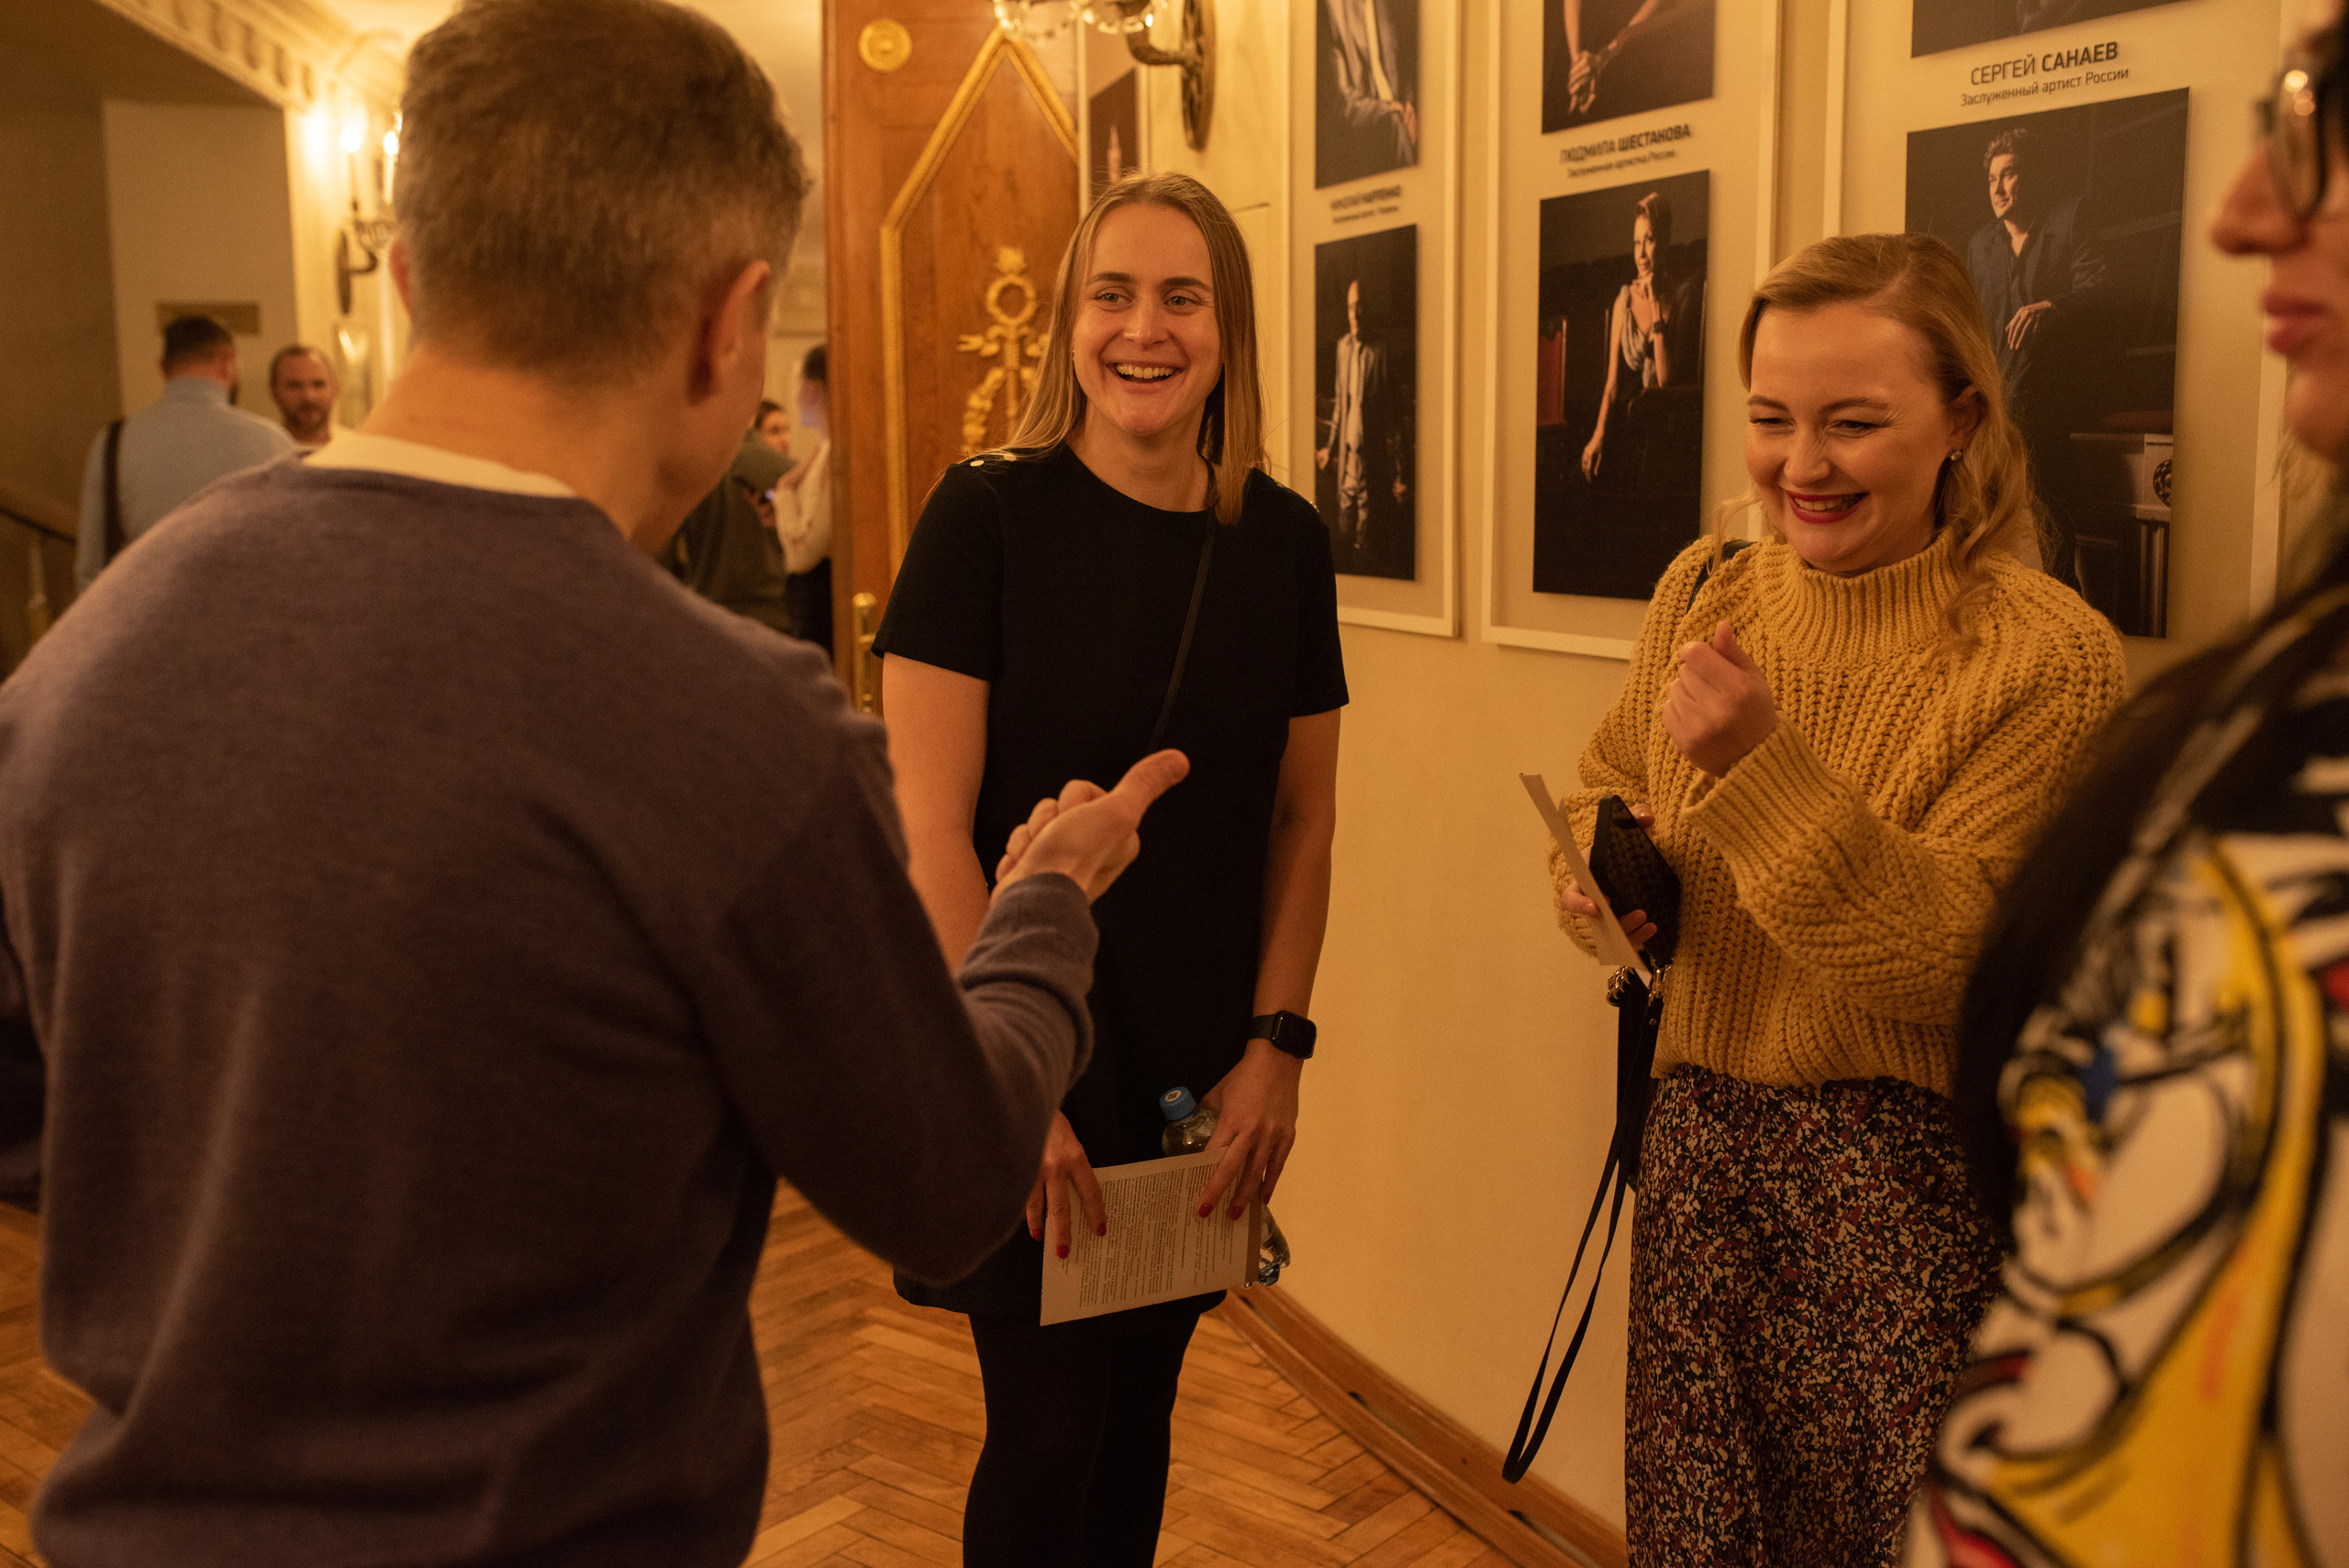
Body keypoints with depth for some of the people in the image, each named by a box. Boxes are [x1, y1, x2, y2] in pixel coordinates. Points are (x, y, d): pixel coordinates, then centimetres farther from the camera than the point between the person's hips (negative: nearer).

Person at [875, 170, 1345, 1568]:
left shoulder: (1283, 541, 0)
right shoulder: (986, 514, -11)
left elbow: (1303, 816, 7)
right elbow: (929, 822, -14)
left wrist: (1277, 1042, 0)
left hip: (1206, 1065, 4)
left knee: (1141, 1411, 16)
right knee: (1050, 1431, 4)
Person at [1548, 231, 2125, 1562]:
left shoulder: (2051, 656, -14)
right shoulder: (1704, 590, 3)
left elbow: (1941, 958, -19)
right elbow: (1613, 777, 20)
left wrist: (1760, 765, -29)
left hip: (1910, 1172, -5)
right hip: (1703, 1144, 5)